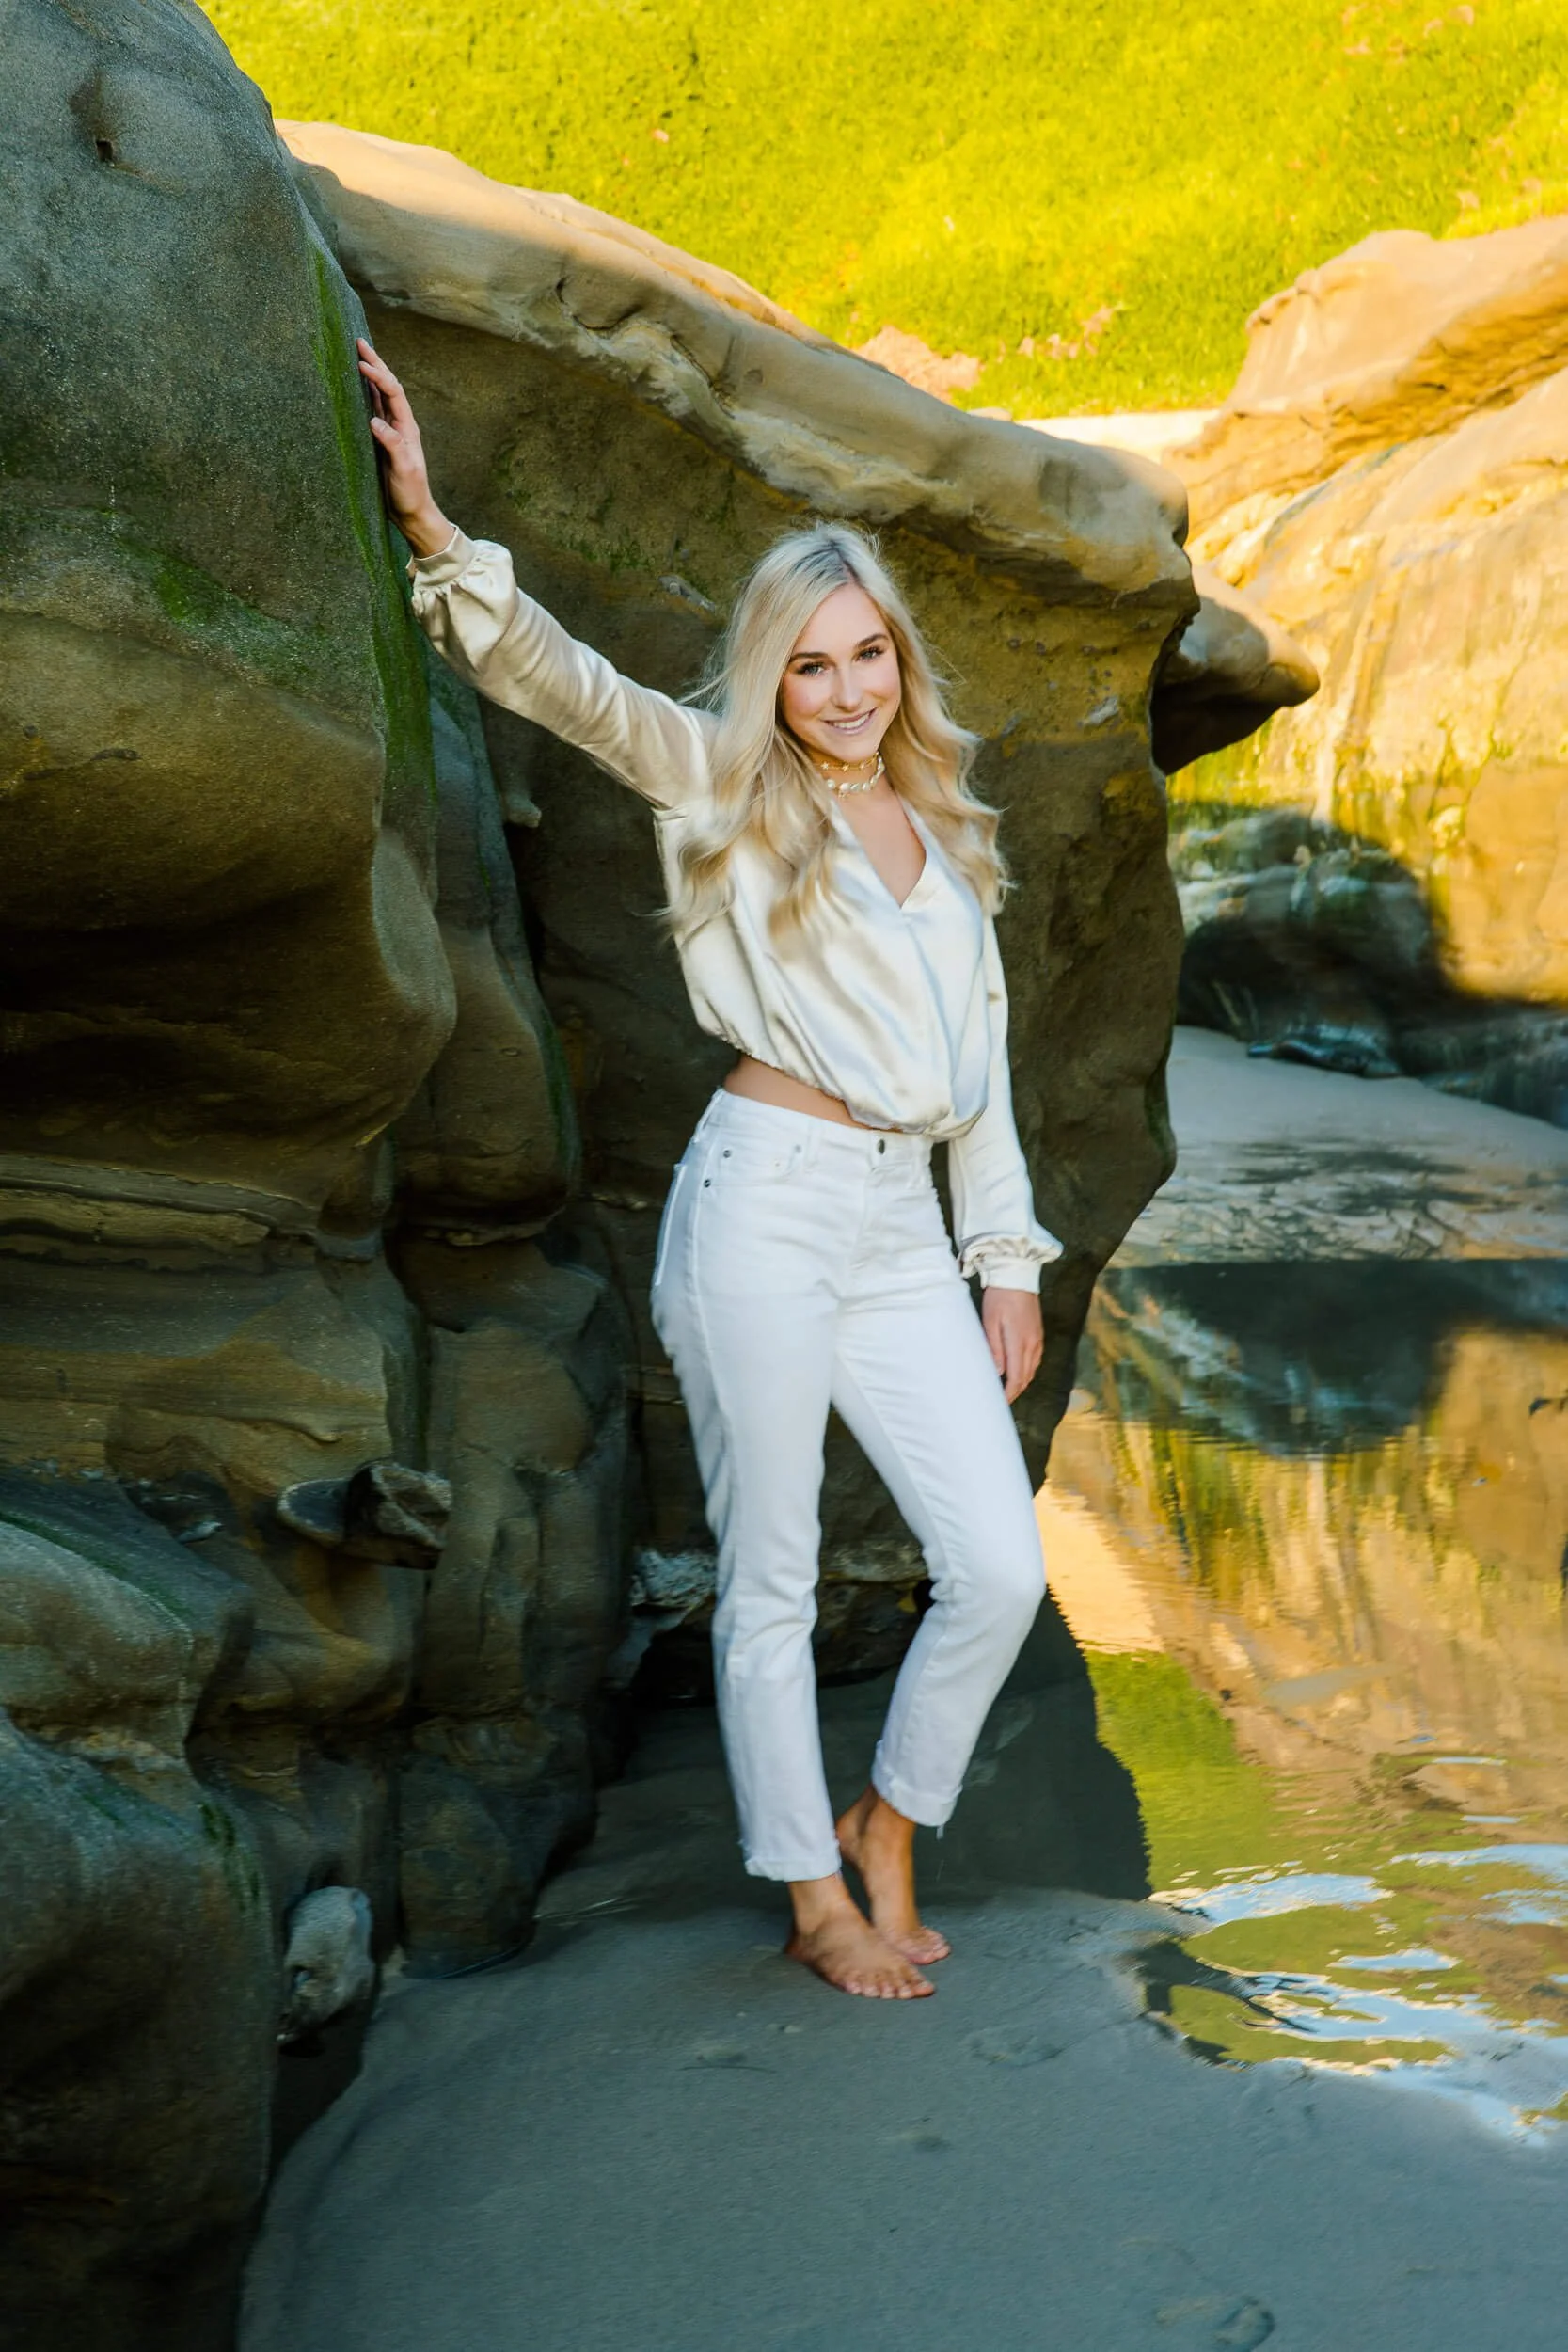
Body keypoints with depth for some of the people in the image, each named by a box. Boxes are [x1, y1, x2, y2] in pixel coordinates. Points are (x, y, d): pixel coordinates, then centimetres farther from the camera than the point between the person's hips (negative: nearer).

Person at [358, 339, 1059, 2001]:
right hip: (768, 1197, -5)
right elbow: (559, 679, -8)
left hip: (904, 1225, 5)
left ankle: (886, 1830, 23)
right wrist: (432, 526, -22)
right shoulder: (720, 787, 5)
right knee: (771, 1578, 1)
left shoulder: (944, 839, 18)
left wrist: (1009, 1261, 16)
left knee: (999, 1569, 0)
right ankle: (816, 1903, 15)